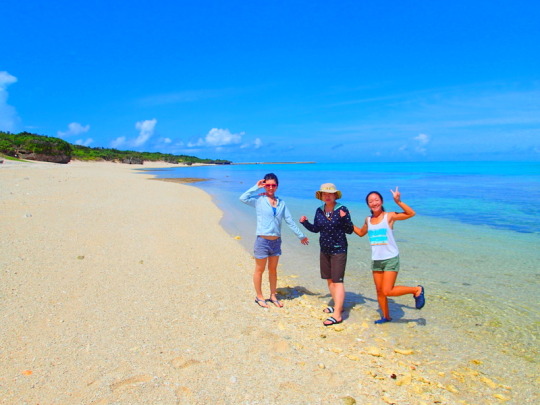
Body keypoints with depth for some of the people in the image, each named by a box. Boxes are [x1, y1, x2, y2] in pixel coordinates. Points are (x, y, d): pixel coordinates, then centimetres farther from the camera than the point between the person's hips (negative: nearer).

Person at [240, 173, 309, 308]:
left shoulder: (281, 203, 7)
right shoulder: (259, 200, -5)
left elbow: (290, 221, 11)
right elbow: (243, 198, -23)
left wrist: (301, 235, 14)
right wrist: (256, 187, -14)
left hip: (276, 241, 4)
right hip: (262, 241, -4)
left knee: (273, 269, 16)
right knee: (260, 270, 9)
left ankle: (273, 296, 31)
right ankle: (259, 297, 25)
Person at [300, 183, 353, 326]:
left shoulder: (342, 210, -12)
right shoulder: (319, 211, 3)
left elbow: (350, 230, -11)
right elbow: (316, 229, 13)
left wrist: (344, 218, -27)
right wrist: (305, 222, -3)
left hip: (338, 250, -6)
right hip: (324, 250, 6)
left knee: (337, 281, -7)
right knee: (329, 279, 15)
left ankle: (337, 315, -5)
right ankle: (337, 305, 31)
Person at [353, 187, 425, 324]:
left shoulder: (389, 216, -9)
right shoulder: (368, 220, 6)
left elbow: (411, 214, -18)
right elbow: (361, 233, 24)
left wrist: (398, 201, -27)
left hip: (391, 259, -5)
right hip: (376, 260, 5)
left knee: (388, 291, -11)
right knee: (379, 291, 11)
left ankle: (417, 290, 10)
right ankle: (386, 316, 30)